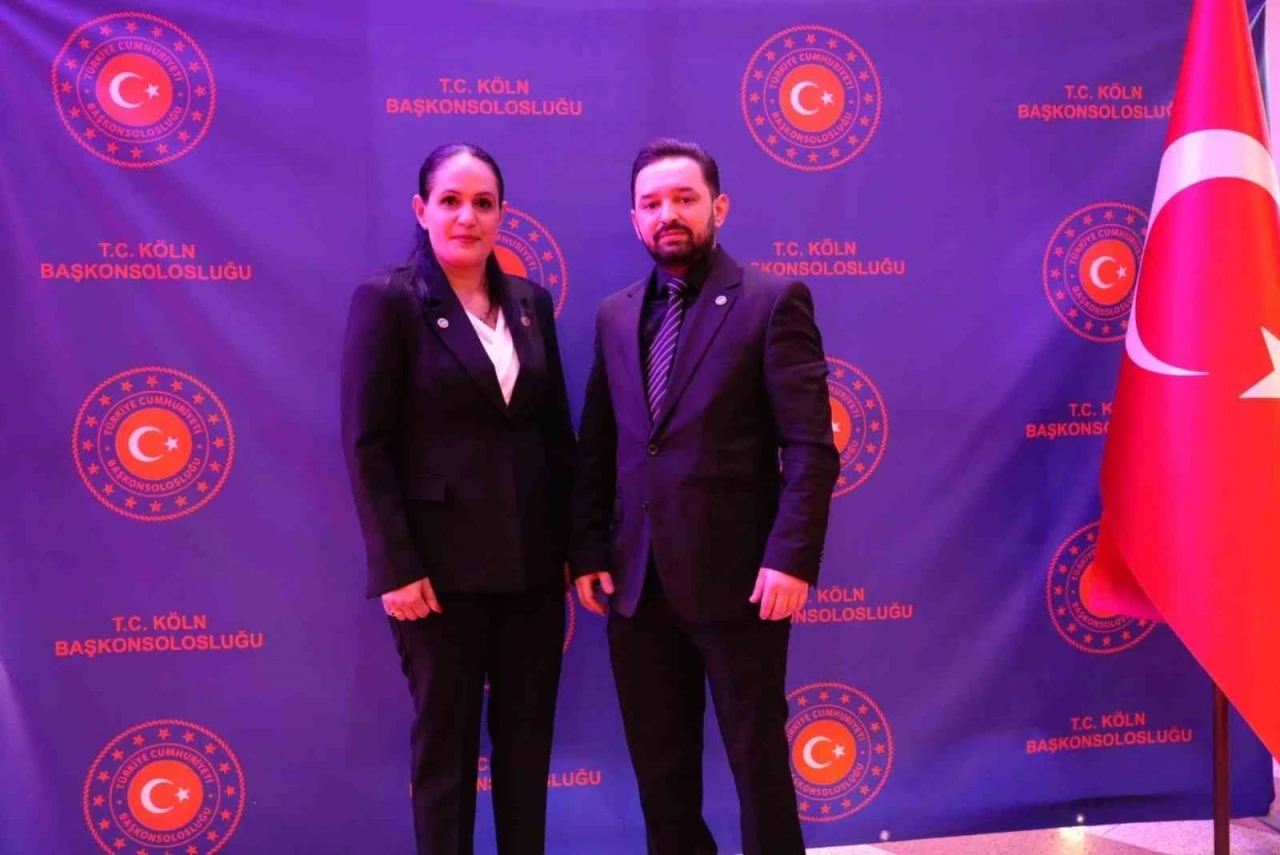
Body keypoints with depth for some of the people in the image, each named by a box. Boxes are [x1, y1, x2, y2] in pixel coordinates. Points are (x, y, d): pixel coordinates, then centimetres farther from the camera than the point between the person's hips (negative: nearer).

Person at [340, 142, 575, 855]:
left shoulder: (532, 302, 9)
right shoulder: (387, 301, -6)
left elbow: (557, 432, 11)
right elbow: (367, 444, -10)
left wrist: (576, 541, 6)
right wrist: (396, 566, -15)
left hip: (533, 559, 5)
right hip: (444, 562, -4)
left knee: (528, 736, 14)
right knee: (445, 742, 9)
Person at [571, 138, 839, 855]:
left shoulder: (774, 302, -5)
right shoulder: (616, 315, 12)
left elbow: (812, 447, -10)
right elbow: (596, 448, 12)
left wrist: (791, 558, -17)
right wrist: (588, 551, 5)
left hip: (735, 578, -5)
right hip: (636, 583, 5)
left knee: (759, 761, 9)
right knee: (659, 768, 15)